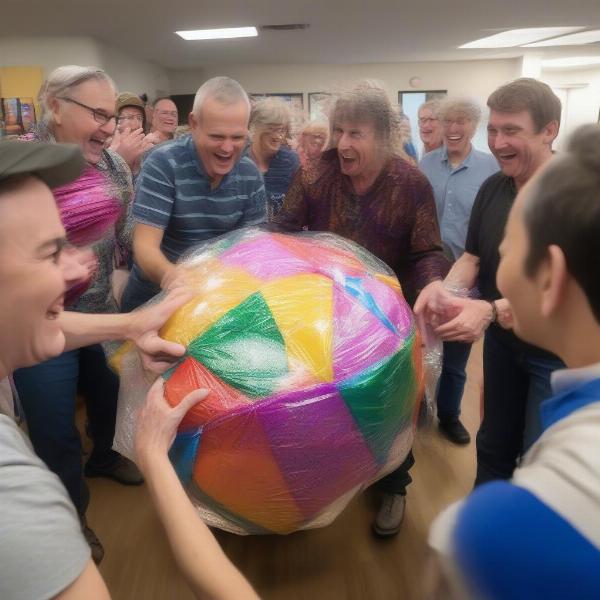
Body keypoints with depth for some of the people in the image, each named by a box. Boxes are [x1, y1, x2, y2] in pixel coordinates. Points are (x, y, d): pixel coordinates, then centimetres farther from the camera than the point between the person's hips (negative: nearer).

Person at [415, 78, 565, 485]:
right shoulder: (492, 189, 0)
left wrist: (491, 311, -39)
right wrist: (447, 287, -16)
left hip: (558, 352, -6)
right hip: (501, 341, 6)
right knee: (493, 445, 22)